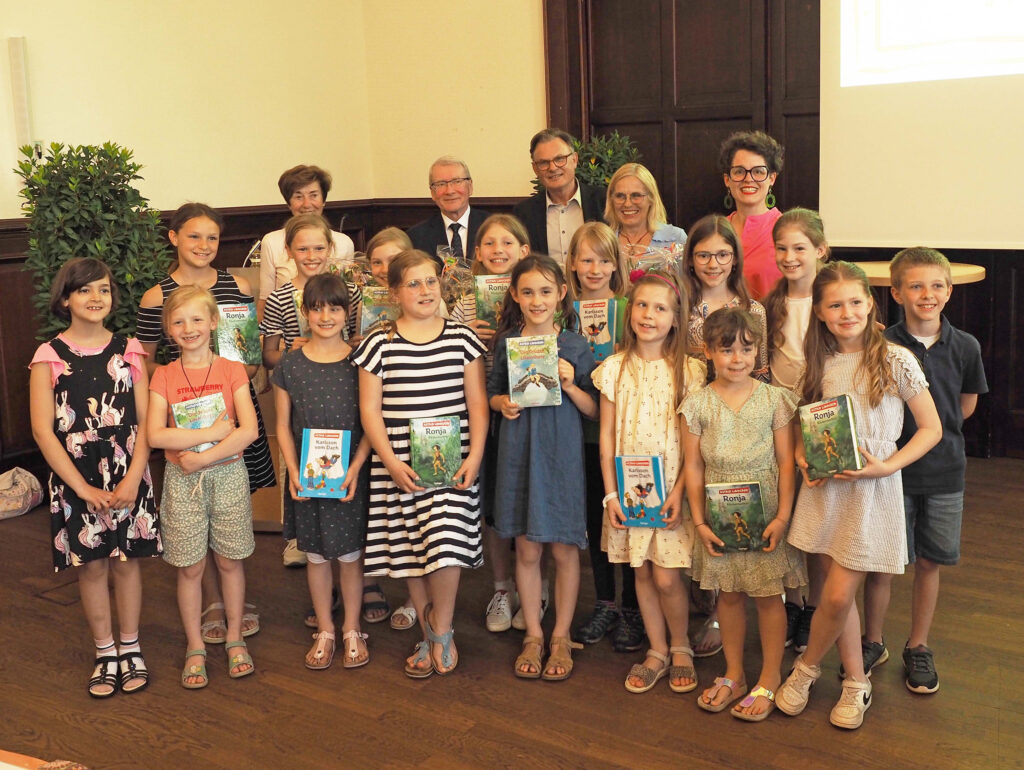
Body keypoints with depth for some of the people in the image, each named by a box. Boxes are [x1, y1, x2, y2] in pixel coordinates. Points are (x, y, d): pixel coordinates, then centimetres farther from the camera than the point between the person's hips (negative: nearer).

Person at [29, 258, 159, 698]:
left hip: (128, 477, 1)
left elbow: (146, 422, -1)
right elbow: (43, 431, -6)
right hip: (75, 480, -1)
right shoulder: (49, 357, -3)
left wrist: (132, 480, -12)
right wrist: (83, 488, -11)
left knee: (127, 559, 8)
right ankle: (105, 653, 23)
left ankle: (130, 649, 24)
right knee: (91, 565, 7)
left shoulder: (128, 351, 2)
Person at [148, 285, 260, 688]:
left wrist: (203, 457, -17)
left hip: (228, 474, 0)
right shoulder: (164, 376, -1)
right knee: (190, 567, 7)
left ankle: (235, 639, 27)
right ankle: (195, 648, 22)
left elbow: (249, 430, -12)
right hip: (181, 480, 0)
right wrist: (213, 432, -17)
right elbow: (156, 435, -12)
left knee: (229, 561, 10)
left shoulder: (232, 371, -2)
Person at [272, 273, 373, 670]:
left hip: (350, 474, -1)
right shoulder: (290, 364, 0)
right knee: (316, 555, 11)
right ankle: (324, 631, 26)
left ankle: (352, 630, 23)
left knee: (350, 553, 7)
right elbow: (284, 425, 4)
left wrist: (355, 469, -13)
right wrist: (292, 471, -8)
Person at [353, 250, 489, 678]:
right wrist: (390, 462, -9)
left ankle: (441, 631, 11)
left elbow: (477, 403, 5)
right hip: (398, 466, 1)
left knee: (446, 544, -12)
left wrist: (475, 456, -6)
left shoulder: (462, 338, 5)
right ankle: (430, 637, 22)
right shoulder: (379, 345, 2)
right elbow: (369, 410, 1)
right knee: (409, 549, 4)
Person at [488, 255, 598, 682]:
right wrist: (503, 403, -6)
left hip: (562, 453, -1)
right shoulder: (506, 344, 3)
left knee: (564, 549, 5)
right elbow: (493, 393, 15)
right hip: (518, 451, 2)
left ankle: (561, 637, 22)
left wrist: (570, 384, -16)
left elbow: (594, 410, 0)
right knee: (527, 550, 8)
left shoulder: (575, 346, -2)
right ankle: (533, 635, 24)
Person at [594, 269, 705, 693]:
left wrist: (680, 490, -12)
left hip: (672, 487, -2)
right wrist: (610, 493, -3)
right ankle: (657, 651, 26)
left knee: (667, 576, -4)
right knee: (642, 573, 9)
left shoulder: (689, 370, -4)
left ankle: (680, 647, 21)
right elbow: (607, 435, 2)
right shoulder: (615, 368, 1)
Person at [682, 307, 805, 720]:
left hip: (764, 514, -2)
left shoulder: (774, 399, -5)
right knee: (728, 593, 12)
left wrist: (782, 517, -9)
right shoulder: (698, 405, -2)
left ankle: (769, 681, 18)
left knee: (769, 594, 5)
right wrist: (699, 521, -3)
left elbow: (786, 462, -4)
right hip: (720, 515, 2)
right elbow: (693, 467, 1)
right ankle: (733, 675, 27)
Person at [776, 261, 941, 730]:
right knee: (838, 593, 10)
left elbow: (931, 429, -4)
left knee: (838, 595, -5)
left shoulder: (896, 361, -8)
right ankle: (856, 682, 27)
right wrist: (802, 455, -4)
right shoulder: (819, 364, 5)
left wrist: (886, 465, -15)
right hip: (825, 486, 4)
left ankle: (807, 666, 21)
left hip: (872, 489, -4)